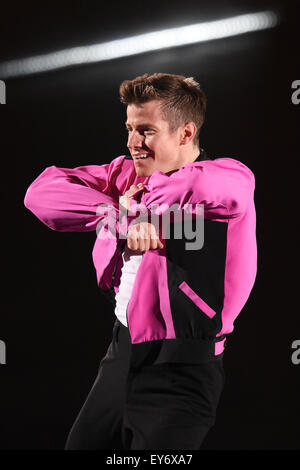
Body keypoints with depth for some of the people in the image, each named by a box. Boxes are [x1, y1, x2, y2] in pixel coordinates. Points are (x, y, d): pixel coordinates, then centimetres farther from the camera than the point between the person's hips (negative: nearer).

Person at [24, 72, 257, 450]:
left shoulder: (233, 178, -9)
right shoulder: (125, 173, 8)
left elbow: (201, 188, -33)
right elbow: (41, 192, -2)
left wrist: (134, 205, -12)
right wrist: (125, 220, -16)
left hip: (180, 370, -7)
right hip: (122, 353, 7)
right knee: (81, 444, 16)